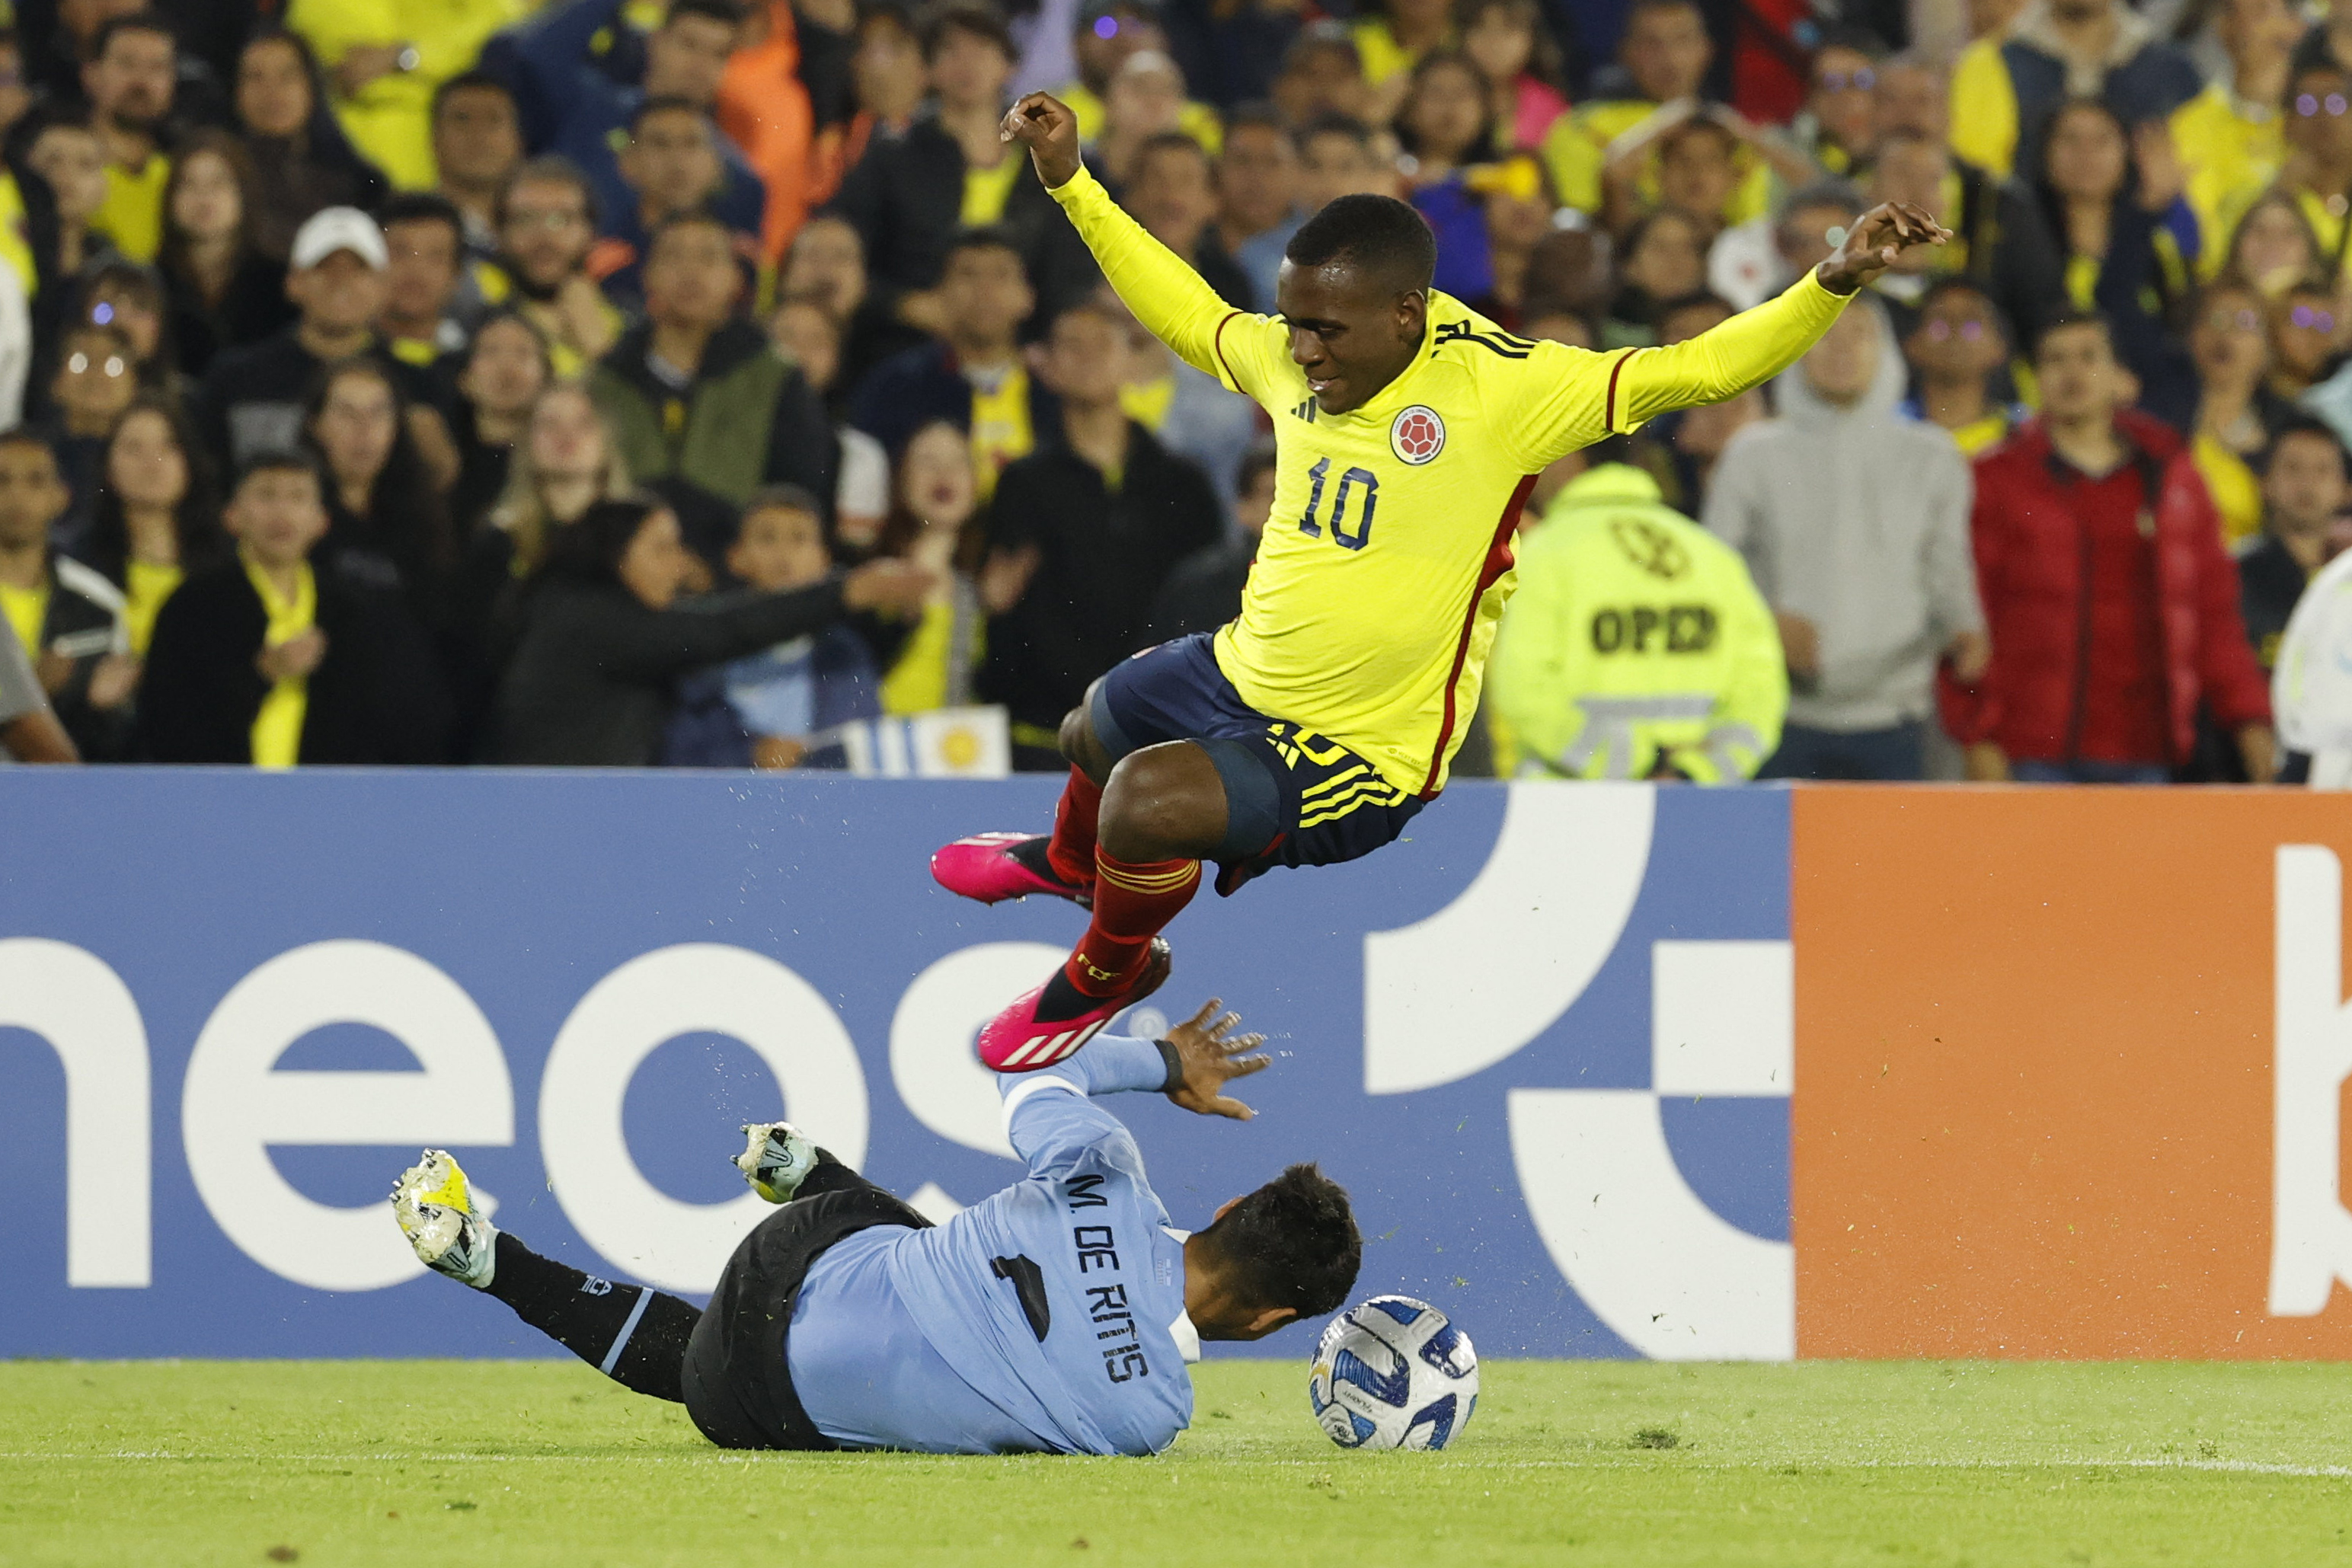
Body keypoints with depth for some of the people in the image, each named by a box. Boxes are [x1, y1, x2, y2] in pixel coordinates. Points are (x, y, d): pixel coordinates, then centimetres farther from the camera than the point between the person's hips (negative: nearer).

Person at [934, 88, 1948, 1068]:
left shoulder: (1500, 386, -25)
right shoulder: (1295, 360, -6)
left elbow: (1693, 372, -28)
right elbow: (1187, 313, 14)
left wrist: (1832, 284, -42)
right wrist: (1070, 183, 13)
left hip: (1360, 758, -7)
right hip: (1243, 675, 8)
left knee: (1148, 800, -26)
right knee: (1093, 731, 32)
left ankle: (1102, 978, 7)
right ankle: (1069, 862, 71)